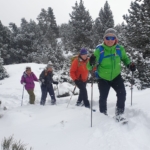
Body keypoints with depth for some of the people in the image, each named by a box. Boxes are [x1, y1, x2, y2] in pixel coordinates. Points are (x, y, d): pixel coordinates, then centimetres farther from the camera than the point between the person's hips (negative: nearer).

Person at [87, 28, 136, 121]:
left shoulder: (120, 49, -13)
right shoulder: (99, 50, -21)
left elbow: (125, 58, 10)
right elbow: (90, 67, -19)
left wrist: (130, 64, -10)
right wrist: (91, 63, -42)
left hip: (116, 76, 2)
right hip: (103, 78, -1)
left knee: (122, 93, -16)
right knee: (103, 98, 6)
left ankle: (119, 113, 4)